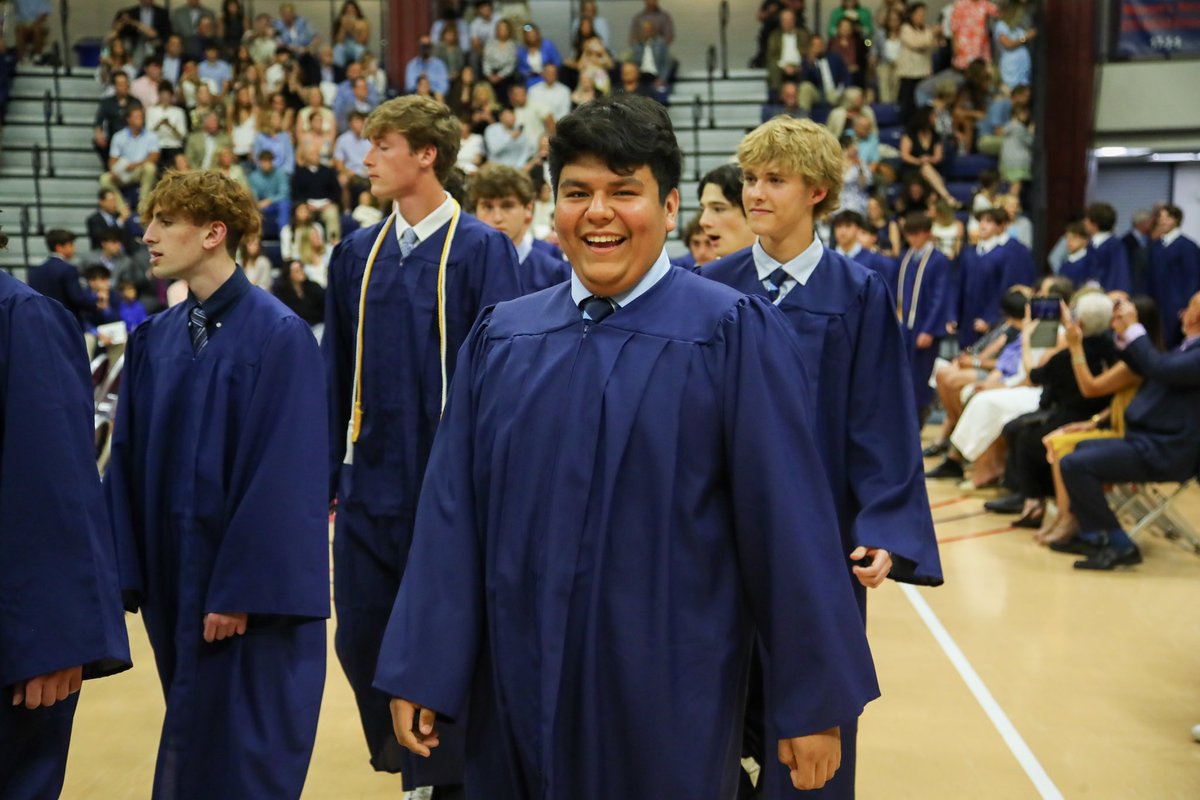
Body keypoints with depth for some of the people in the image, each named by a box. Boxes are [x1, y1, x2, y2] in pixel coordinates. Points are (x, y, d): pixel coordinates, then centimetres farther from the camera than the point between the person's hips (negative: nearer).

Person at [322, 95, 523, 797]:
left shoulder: (482, 251, -7)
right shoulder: (358, 254, 8)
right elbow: (337, 372, 10)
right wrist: (327, 471, 7)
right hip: (370, 477, 5)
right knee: (362, 640, 11)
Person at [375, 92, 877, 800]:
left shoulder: (734, 336, -8)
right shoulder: (501, 338, 4)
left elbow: (789, 523, -9)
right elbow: (451, 513, 3)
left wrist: (814, 701, -8)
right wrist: (420, 674, 0)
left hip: (669, 695, -3)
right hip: (519, 688, 4)